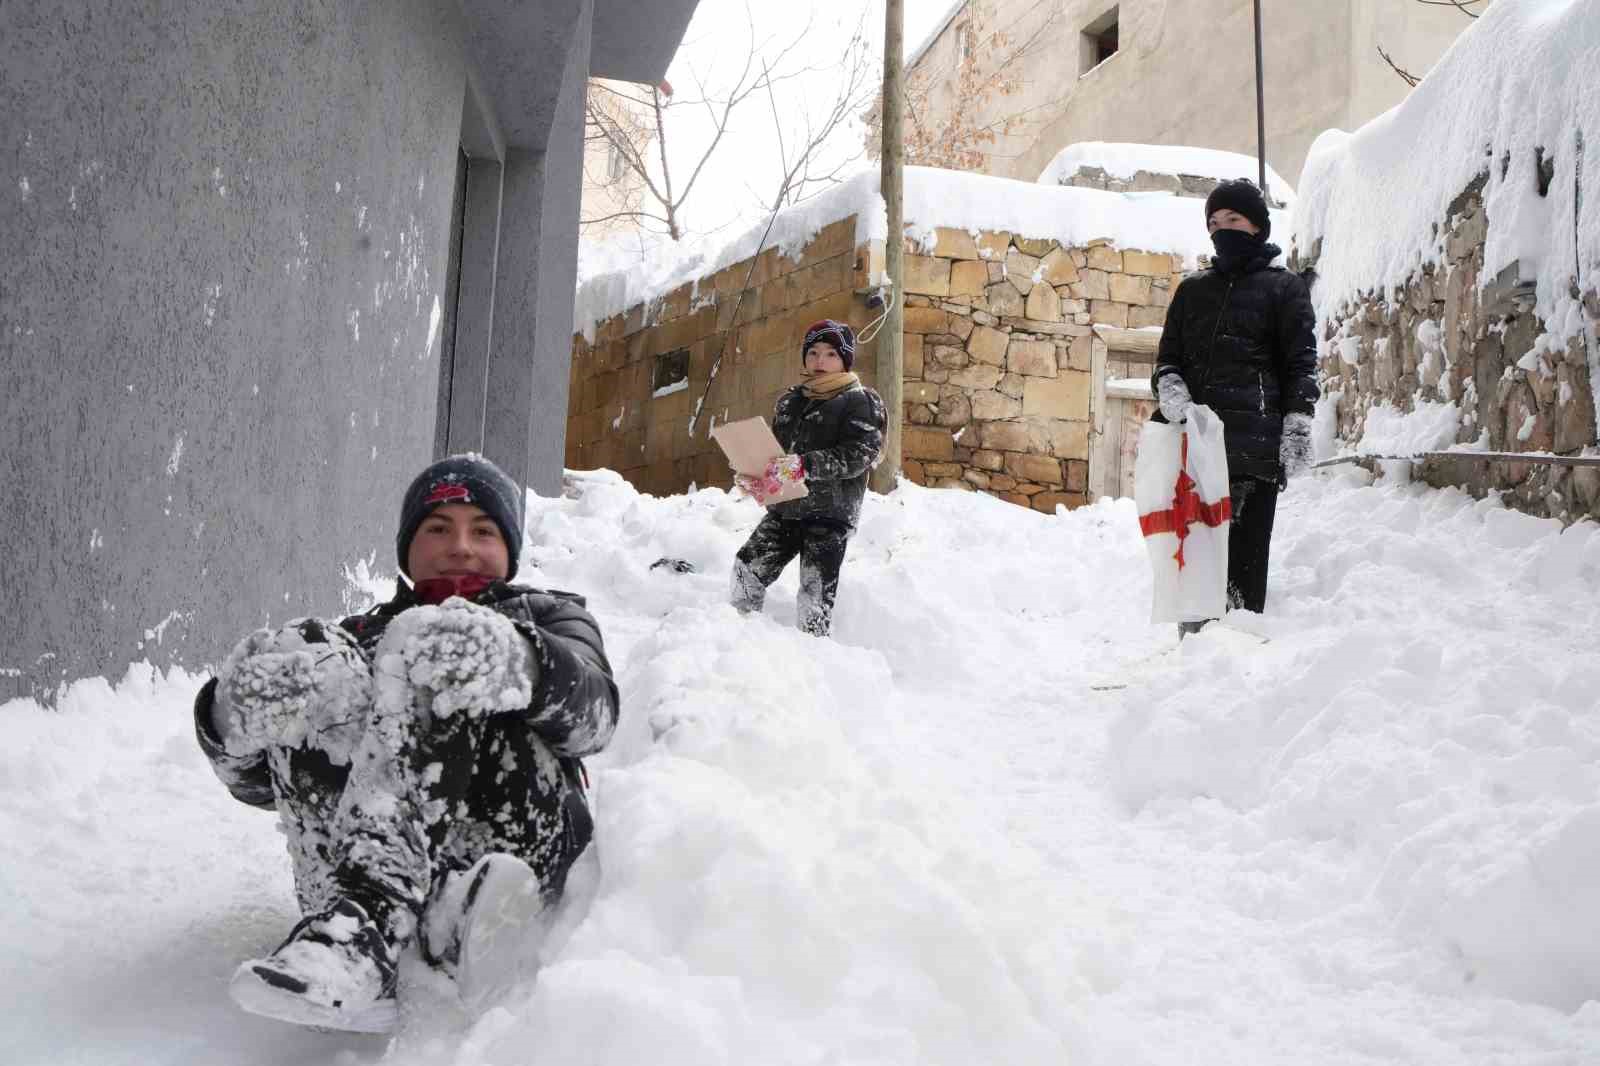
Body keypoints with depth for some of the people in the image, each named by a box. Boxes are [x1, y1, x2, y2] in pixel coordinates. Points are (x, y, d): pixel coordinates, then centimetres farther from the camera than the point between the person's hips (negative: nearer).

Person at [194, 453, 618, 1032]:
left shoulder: (547, 615, 24)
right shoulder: (361, 634, 30)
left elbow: (593, 712, -2)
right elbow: (259, 781, 15)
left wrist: (520, 662, -26)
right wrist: (236, 720, -11)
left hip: (520, 850, -2)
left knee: (437, 645, -19)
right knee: (305, 661, -16)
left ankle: (363, 919, -41)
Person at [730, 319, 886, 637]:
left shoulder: (860, 401, -2)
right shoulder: (789, 401, 18)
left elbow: (860, 454, -16)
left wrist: (801, 466, -26)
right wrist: (753, 476, -1)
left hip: (830, 513, -6)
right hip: (785, 508, 6)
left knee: (815, 598, -8)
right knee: (747, 569, -1)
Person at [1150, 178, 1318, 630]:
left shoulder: (1284, 287, 8)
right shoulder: (1193, 289, 21)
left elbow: (1301, 364, 3)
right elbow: (1167, 355, 19)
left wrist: (1297, 429, -7)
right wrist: (1170, 389, -3)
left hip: (1254, 441, -4)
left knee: (1245, 547, -7)